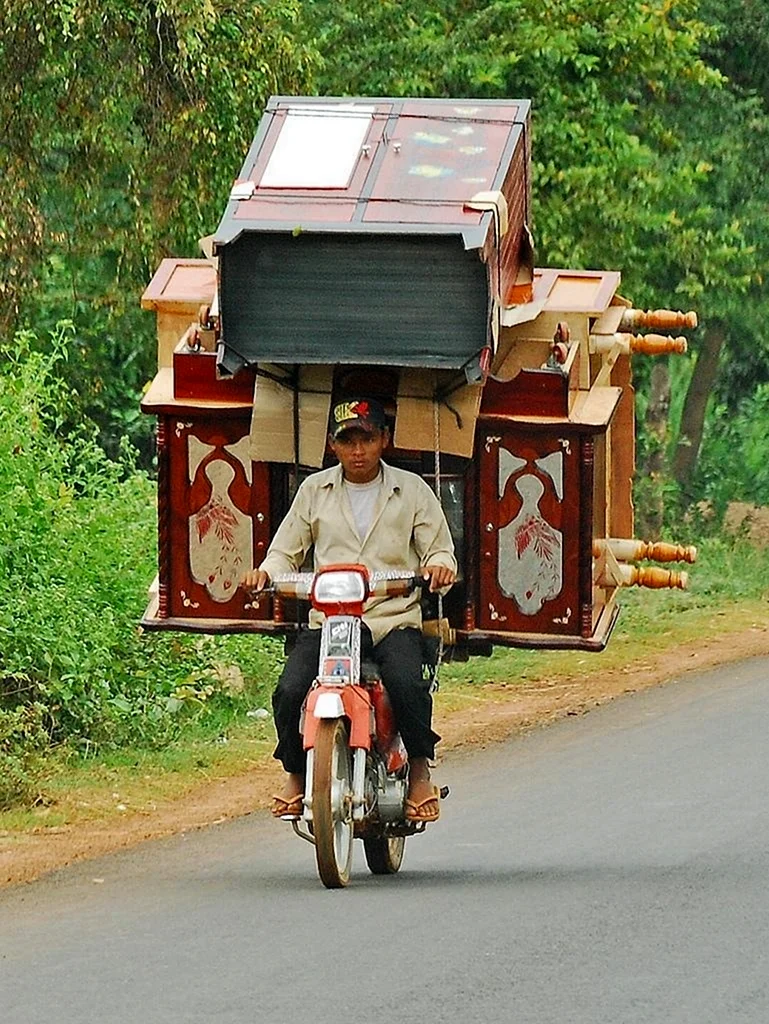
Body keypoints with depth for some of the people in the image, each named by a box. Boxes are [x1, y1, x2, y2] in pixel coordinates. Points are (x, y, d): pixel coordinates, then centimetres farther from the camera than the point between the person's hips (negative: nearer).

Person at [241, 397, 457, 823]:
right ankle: (296, 773, 2)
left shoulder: (411, 490, 11)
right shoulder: (315, 490, 15)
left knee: (408, 686, -32)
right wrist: (266, 572, -6)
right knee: (289, 691, -24)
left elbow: (439, 551, 12)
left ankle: (419, 772, -7)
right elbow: (287, 550, 18)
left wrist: (439, 566, -14)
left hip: (395, 617, -1)